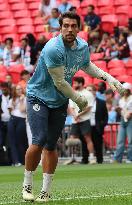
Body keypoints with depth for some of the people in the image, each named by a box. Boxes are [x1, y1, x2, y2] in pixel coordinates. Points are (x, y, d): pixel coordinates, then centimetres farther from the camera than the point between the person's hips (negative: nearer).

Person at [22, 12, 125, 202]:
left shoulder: (83, 46, -4)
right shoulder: (53, 49, -26)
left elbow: (87, 65, 20)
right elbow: (59, 82, -20)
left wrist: (108, 78, 8)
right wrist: (79, 99, -9)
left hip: (60, 101, 6)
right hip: (38, 97, -6)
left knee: (51, 147, 3)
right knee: (39, 141, -18)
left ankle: (45, 191, 9)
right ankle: (27, 185, -2)